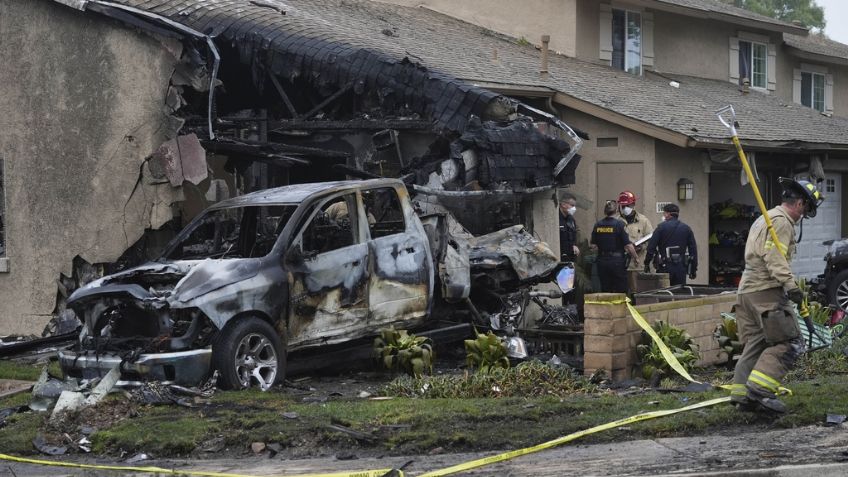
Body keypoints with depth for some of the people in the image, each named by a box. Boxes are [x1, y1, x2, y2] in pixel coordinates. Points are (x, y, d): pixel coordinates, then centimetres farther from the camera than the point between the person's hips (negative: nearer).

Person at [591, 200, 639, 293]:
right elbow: (628, 245, -11)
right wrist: (635, 258, 3)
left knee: (605, 292, 9)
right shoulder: (620, 224, -10)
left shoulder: (597, 225, 2)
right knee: (621, 292, 3)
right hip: (617, 261, -4)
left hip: (602, 261, 4)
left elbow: (593, 246, 4)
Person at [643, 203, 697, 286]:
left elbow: (651, 247, -6)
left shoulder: (661, 227, -3)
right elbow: (693, 250, 8)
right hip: (681, 268, 3)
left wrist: (647, 263, 3)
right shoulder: (686, 229, 8)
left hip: (665, 267, -3)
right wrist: (693, 270, 13)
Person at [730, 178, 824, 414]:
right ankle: (759, 388, -17)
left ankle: (742, 394, 9)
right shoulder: (781, 221, -8)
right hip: (767, 291, -10)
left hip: (746, 290, 10)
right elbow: (775, 258, -20)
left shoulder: (763, 219, 25)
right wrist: (790, 285, -27)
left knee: (754, 345, 12)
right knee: (789, 343, -9)